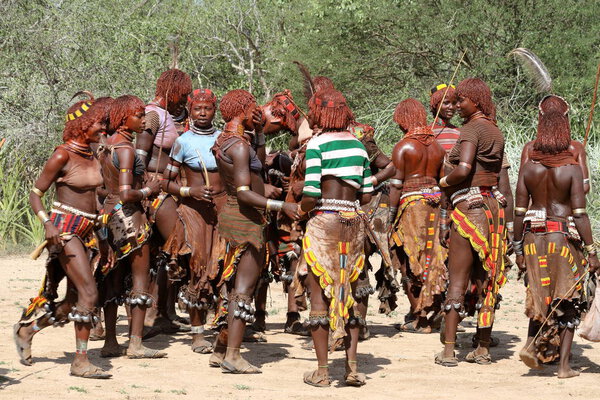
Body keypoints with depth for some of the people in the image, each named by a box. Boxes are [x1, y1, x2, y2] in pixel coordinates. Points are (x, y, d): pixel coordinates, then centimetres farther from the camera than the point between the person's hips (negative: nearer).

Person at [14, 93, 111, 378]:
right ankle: (81, 362, -13)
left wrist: (101, 240, 19)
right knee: (89, 293, -16)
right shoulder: (63, 156, -9)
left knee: (74, 302, 8)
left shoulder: (93, 157, 13)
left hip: (86, 232, 8)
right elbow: (35, 194, -7)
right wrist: (47, 223, -23)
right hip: (65, 229, -8)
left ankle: (27, 330, 28)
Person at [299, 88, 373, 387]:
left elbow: (311, 195, -13)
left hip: (324, 220, -5)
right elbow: (366, 196, 8)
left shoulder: (317, 144, -7)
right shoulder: (358, 145, 9)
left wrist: (303, 209, 7)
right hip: (354, 219, 5)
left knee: (319, 295, 1)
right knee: (348, 295, 11)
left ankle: (322, 371, 1)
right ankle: (352, 368, 5)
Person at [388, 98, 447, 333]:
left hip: (411, 202, -6)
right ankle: (429, 318, 9)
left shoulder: (403, 147, -7)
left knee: (411, 263, 0)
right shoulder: (437, 146, 11)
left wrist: (391, 215, -7)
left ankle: (418, 319, 0)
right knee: (432, 261, 9)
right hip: (434, 201, 6)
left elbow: (397, 184, -10)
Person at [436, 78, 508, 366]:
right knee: (487, 280, 9)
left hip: (469, 204, -8)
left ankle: (448, 350, -6)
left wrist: (445, 181, -5)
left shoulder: (471, 129, -11)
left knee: (457, 280, -5)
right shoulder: (496, 132, 14)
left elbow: (463, 170, -24)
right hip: (494, 203, 8)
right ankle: (483, 348, 12)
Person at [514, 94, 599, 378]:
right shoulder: (572, 168, -9)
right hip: (564, 237, -3)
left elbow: (519, 211, 2)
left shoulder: (528, 166, 0)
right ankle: (564, 364, 5)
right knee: (568, 303, 6)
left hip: (534, 238, 3)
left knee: (540, 297, 18)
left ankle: (532, 345, -2)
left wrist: (518, 248, 10)